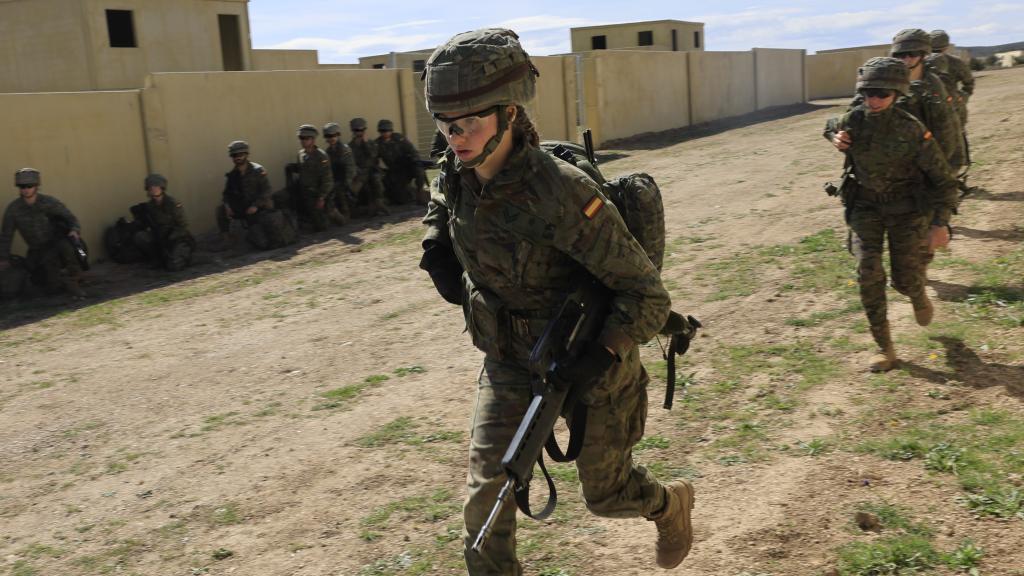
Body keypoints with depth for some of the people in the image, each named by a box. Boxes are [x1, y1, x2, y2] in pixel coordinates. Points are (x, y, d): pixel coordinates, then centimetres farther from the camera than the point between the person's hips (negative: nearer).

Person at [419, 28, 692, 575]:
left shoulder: (562, 194, -33)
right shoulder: (458, 172, -12)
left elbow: (648, 296, -27)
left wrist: (602, 356, -38)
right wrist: (436, 247, 0)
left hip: (585, 362, -5)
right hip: (509, 361, 5)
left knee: (605, 493, 15)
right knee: (486, 490, 2)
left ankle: (670, 503, 49)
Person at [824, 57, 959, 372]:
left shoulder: (913, 131, -22)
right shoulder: (851, 121, -12)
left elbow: (943, 179, -13)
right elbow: (830, 126, 15)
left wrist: (941, 223, -22)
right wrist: (835, 138, -8)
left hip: (906, 207, -2)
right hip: (866, 205, 2)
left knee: (905, 279, -2)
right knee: (868, 272, -13)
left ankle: (918, 296, 40)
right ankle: (884, 348, -2)